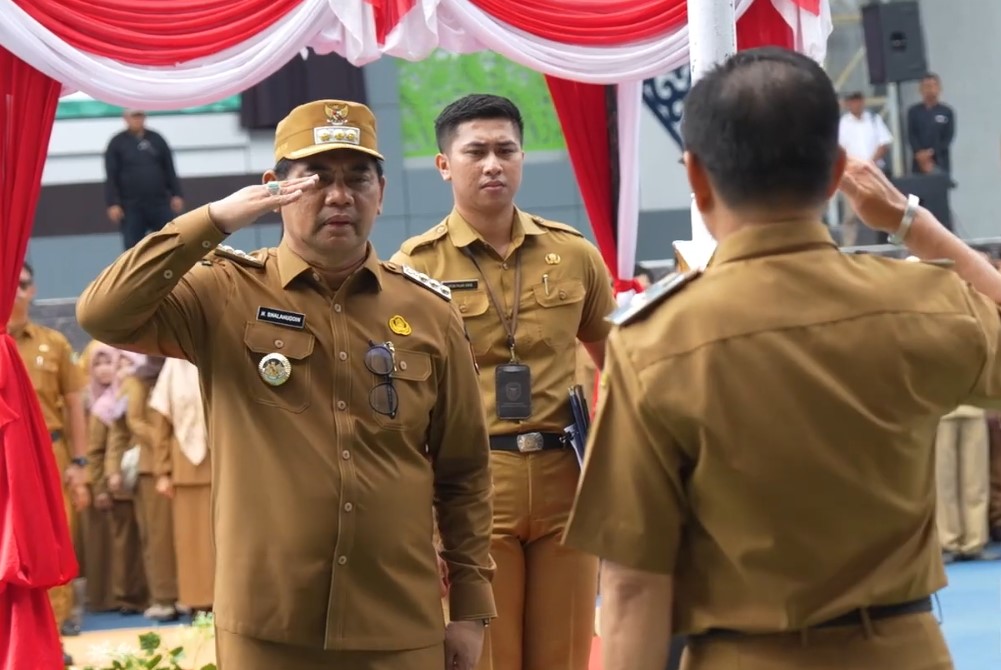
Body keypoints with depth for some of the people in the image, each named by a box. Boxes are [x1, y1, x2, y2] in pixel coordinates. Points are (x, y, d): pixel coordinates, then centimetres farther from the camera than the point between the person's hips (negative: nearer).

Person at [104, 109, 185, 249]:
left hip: (159, 203, 2)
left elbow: (169, 170, 11)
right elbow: (111, 177, -4)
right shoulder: (117, 143, 0)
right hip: (131, 206, -2)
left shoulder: (157, 139, 8)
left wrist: (176, 195, 4)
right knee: (133, 248, 2)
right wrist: (113, 204, -11)